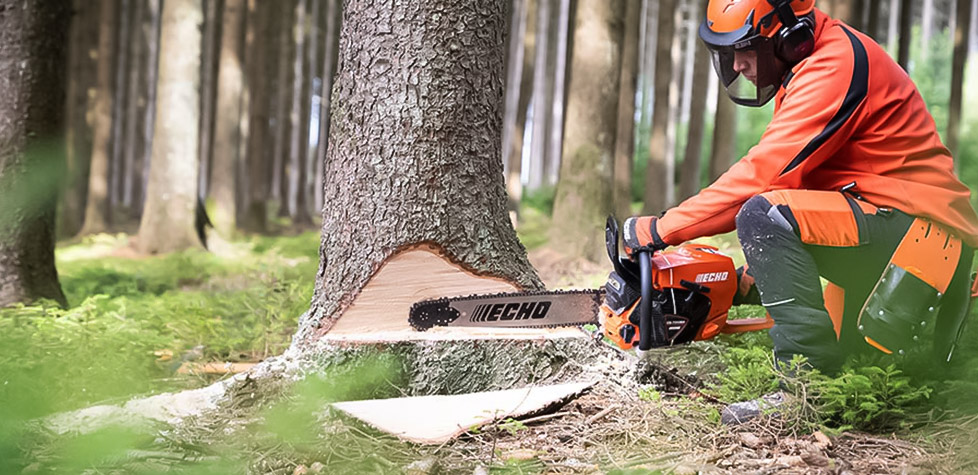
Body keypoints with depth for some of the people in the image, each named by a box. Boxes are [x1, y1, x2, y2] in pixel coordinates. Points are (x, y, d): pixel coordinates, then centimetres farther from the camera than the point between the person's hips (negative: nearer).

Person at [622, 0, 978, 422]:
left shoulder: (835, 66, -18)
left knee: (762, 215, -28)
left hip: (920, 230, -11)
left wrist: (660, 230, -20)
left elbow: (761, 176, -25)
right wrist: (760, 268, 10)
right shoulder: (802, 71, 14)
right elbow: (796, 180, 17)